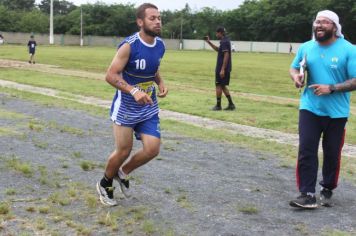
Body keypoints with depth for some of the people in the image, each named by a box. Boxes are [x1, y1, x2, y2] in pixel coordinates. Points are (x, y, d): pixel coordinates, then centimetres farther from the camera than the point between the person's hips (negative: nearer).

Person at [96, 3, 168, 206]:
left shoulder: (160, 46, 1)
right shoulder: (129, 45, -20)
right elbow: (111, 75, -20)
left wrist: (161, 83, -1)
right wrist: (134, 91, -33)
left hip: (149, 108, 6)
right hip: (126, 107, -6)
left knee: (152, 149, -3)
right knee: (124, 151, 2)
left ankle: (123, 173, 26)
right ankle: (105, 184, 30)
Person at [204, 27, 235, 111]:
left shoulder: (224, 42, -16)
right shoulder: (226, 41, 14)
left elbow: (226, 55, -23)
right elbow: (218, 49, 31)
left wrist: (222, 69, -25)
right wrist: (209, 42, 24)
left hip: (221, 68, -9)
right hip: (226, 69, 9)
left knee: (218, 86, 0)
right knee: (223, 86, 14)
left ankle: (218, 105, 6)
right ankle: (231, 104, 12)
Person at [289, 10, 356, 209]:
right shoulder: (306, 47, 3)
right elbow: (294, 67, 16)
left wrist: (331, 88, -23)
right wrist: (296, 76, -8)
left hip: (337, 112, -2)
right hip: (310, 108, 2)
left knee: (332, 154, 9)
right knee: (306, 150, -7)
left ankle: (327, 190, 28)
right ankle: (308, 194, -4)